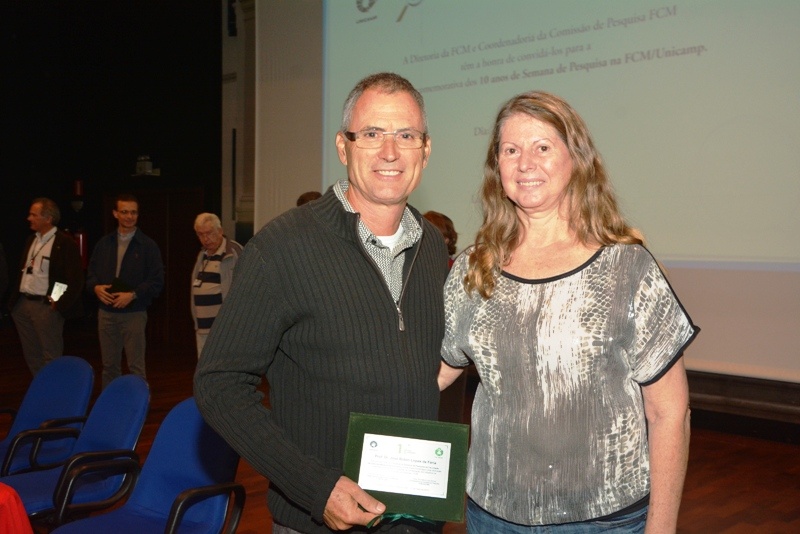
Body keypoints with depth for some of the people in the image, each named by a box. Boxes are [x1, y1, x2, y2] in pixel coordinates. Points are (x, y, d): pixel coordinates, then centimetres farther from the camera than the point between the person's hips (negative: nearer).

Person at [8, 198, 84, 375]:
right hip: (22, 304, 8)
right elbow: (22, 271, 20)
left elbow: (76, 279, -14)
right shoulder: (31, 240, 14)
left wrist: (60, 305, -15)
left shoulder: (65, 243, -11)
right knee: (31, 355, 14)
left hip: (45, 306, -8)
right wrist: (14, 297, 10)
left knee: (51, 357, -2)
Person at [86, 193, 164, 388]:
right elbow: (91, 273, 14)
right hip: (106, 312, 4)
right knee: (109, 366, 10)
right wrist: (96, 287, -7)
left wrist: (133, 295, -16)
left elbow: (157, 281, -6)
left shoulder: (148, 245, -1)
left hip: (134, 313, -4)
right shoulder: (104, 243, 11)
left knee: (136, 367, -1)